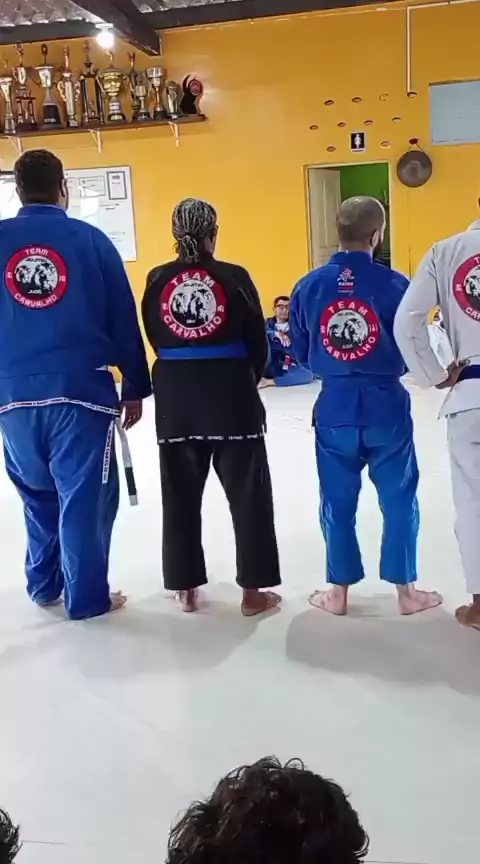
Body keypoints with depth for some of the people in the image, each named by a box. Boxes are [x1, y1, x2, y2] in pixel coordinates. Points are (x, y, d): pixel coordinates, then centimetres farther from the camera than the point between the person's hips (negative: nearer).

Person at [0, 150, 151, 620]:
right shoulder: (90, 239, -1)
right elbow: (123, 321, 1)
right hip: (81, 389, -3)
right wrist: (134, 388, 10)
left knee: (38, 493, 21)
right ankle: (86, 597, 16)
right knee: (84, 496, 7)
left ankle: (43, 585, 32)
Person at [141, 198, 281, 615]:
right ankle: (253, 591, 13)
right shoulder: (234, 277, -6)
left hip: (175, 398, 3)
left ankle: (186, 588, 23)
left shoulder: (157, 280, -1)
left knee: (180, 495, 14)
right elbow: (257, 341, 0)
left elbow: (155, 339, 7)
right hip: (231, 395, -2)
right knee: (249, 494, 8)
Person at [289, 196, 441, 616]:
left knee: (337, 502, 14)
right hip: (386, 405, -1)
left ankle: (338, 592, 24)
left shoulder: (308, 286, -5)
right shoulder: (395, 284, -11)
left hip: (334, 407, 2)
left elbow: (300, 351, 5)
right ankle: (406, 590, 24)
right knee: (399, 499, 14)